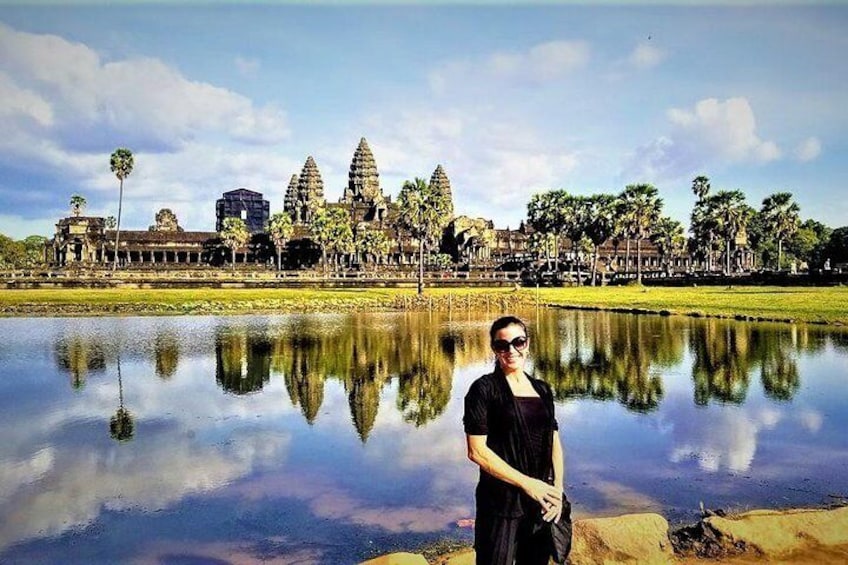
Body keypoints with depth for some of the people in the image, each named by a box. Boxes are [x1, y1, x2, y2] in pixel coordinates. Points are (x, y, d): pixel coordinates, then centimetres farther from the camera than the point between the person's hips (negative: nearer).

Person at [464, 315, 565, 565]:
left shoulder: (542, 390, 10)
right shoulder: (484, 389, -8)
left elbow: (555, 444, 11)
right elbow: (477, 451, -14)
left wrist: (557, 490, -3)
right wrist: (527, 483, -14)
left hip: (542, 502, 6)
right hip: (501, 503, -5)